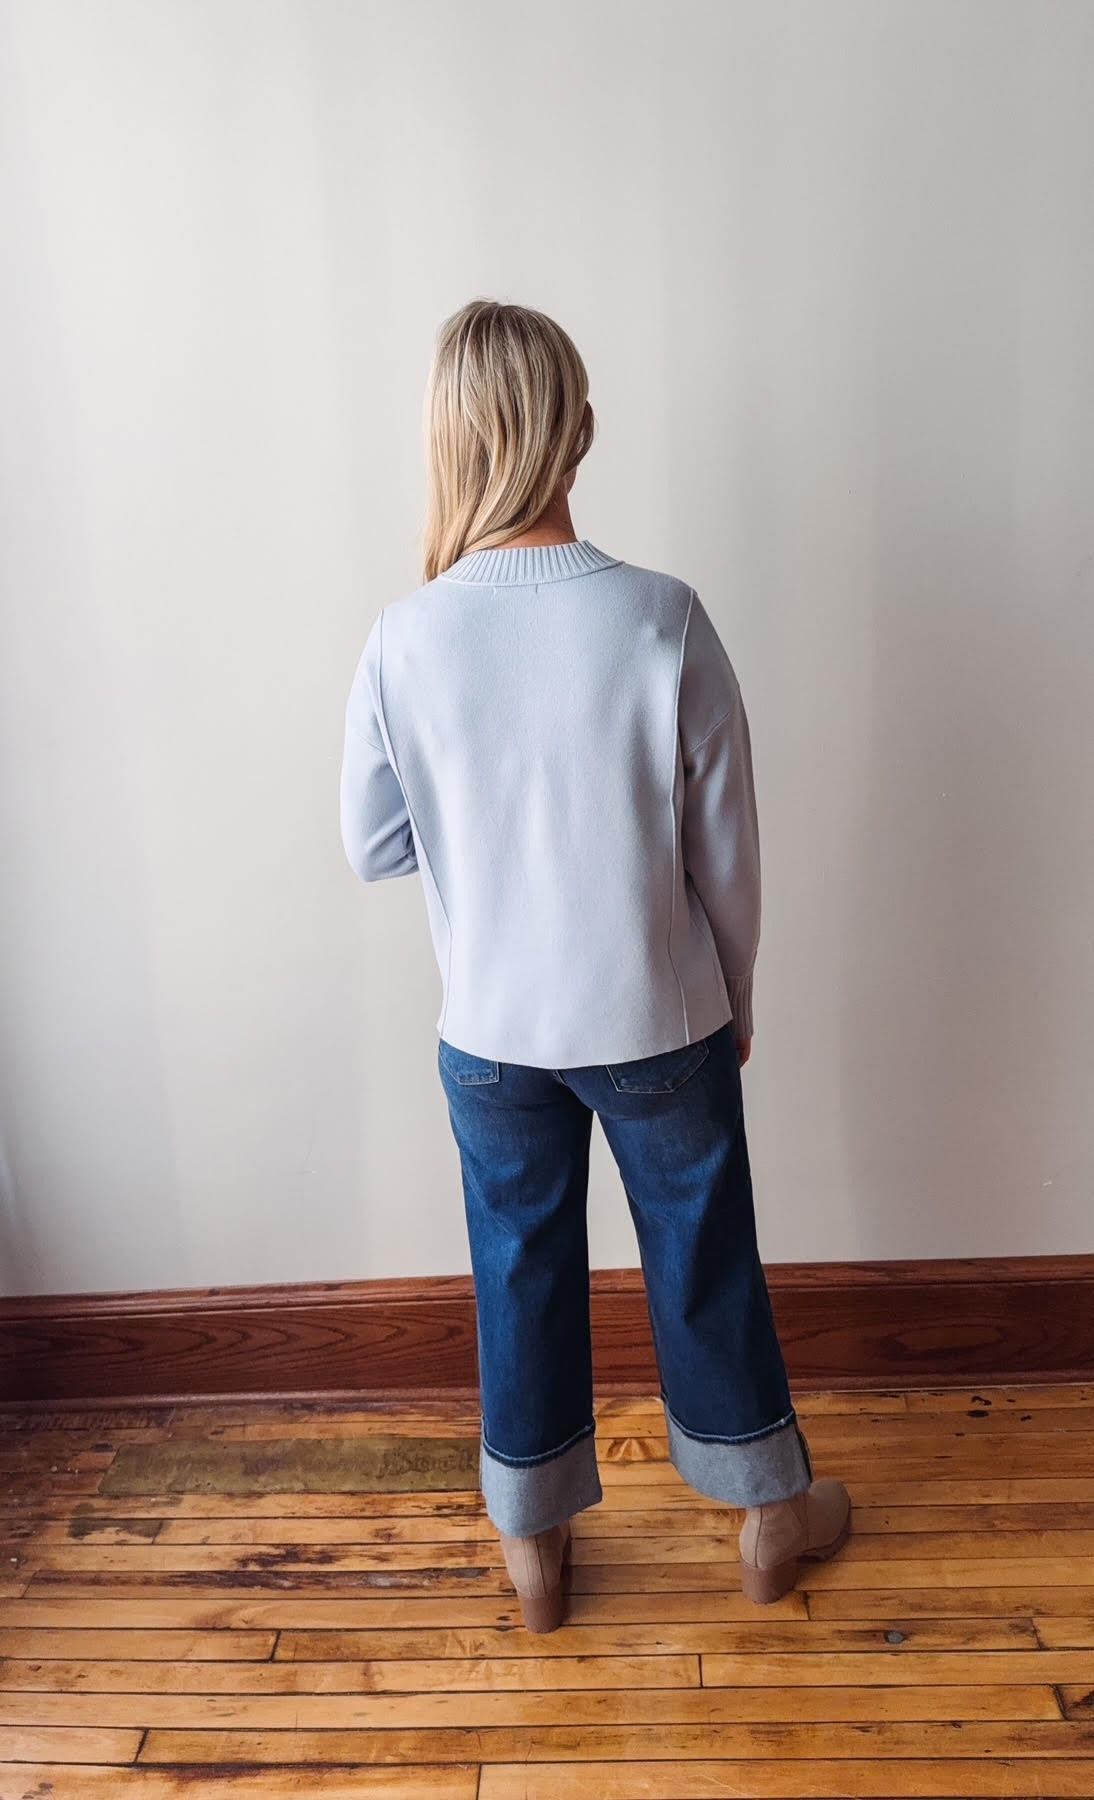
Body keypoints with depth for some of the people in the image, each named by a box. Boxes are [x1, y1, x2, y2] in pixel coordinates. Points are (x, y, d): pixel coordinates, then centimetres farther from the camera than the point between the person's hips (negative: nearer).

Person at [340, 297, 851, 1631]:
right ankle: (770, 1516, 43)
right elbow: (726, 847, -9)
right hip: (659, 1020, -1)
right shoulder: (663, 618, -16)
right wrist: (735, 999, 6)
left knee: (522, 1270, 20)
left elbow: (371, 848, -3)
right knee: (704, 1259, 20)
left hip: (492, 1031, 1)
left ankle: (534, 1550, 40)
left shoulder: (404, 639, -13)